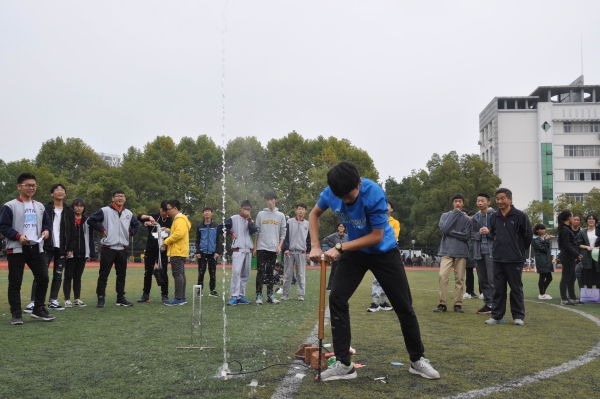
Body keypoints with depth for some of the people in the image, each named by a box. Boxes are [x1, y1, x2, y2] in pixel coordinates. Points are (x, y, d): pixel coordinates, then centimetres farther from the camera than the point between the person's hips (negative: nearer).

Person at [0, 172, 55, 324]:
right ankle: (16, 313, 8)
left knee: (43, 278, 3)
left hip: (36, 248, 5)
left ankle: (38, 309, 17)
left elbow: (47, 222, 19)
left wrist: (46, 230, -2)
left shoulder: (40, 206, 13)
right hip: (16, 249, -5)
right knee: (15, 282, -1)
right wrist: (18, 236, -20)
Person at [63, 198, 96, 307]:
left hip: (82, 253, 4)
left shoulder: (87, 220, 9)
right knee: (68, 276, 4)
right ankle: (67, 300, 8)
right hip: (70, 253, -4)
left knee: (78, 277, 11)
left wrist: (91, 252, 3)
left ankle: (77, 299, 16)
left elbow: (90, 237, 8)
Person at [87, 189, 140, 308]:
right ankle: (101, 298, 5)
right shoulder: (105, 210, -5)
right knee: (103, 275, -2)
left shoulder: (129, 213, 10)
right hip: (108, 248, -5)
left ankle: (121, 298, 17)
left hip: (122, 249, 5)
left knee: (122, 275, 9)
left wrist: (130, 232, 9)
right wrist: (102, 229, -7)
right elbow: (91, 220, -4)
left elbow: (136, 224, 25)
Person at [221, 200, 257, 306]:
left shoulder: (250, 221, 15)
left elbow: (253, 231, -4)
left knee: (245, 274, 5)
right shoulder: (234, 218, 1)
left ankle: (241, 296, 11)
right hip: (238, 249, -6)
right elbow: (221, 226, -2)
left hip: (248, 250, 6)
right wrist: (231, 232, -2)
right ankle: (234, 297, -19)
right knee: (236, 272, -17)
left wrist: (249, 218, -5)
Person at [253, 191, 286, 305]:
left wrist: (279, 246, -5)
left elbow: (283, 233, 7)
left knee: (270, 272, 6)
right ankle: (259, 295, -3)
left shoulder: (281, 216, 7)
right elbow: (256, 232, 6)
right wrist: (254, 247, 3)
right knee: (260, 272, -4)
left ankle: (270, 295, 10)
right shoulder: (261, 214, 5)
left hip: (273, 249, 1)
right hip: (261, 248, -1)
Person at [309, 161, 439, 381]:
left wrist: (339, 247, -28)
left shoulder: (375, 194, -33)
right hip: (355, 251, 3)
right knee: (336, 299, -10)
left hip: (383, 251, -3)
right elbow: (314, 214, 1)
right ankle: (343, 364, -2)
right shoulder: (331, 192, -19)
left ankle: (417, 360, 21)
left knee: (404, 305, 2)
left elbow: (377, 236, -26)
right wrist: (315, 246, -11)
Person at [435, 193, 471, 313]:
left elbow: (466, 236, -4)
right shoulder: (445, 215, 8)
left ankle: (458, 304, 9)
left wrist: (451, 232, -8)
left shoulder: (467, 219, 7)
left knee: (459, 279, 2)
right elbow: (444, 229, -11)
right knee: (443, 276, -10)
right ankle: (442, 303, -4)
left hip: (461, 252, 1)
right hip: (447, 251, -1)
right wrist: (455, 213, -7)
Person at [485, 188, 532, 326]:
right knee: (498, 288, 7)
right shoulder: (494, 217, 6)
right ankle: (497, 316, 14)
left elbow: (528, 235, -3)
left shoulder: (520, 216, -8)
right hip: (498, 259, 4)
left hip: (515, 259, -4)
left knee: (516, 288, 5)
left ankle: (518, 316, 15)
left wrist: (520, 250, 6)